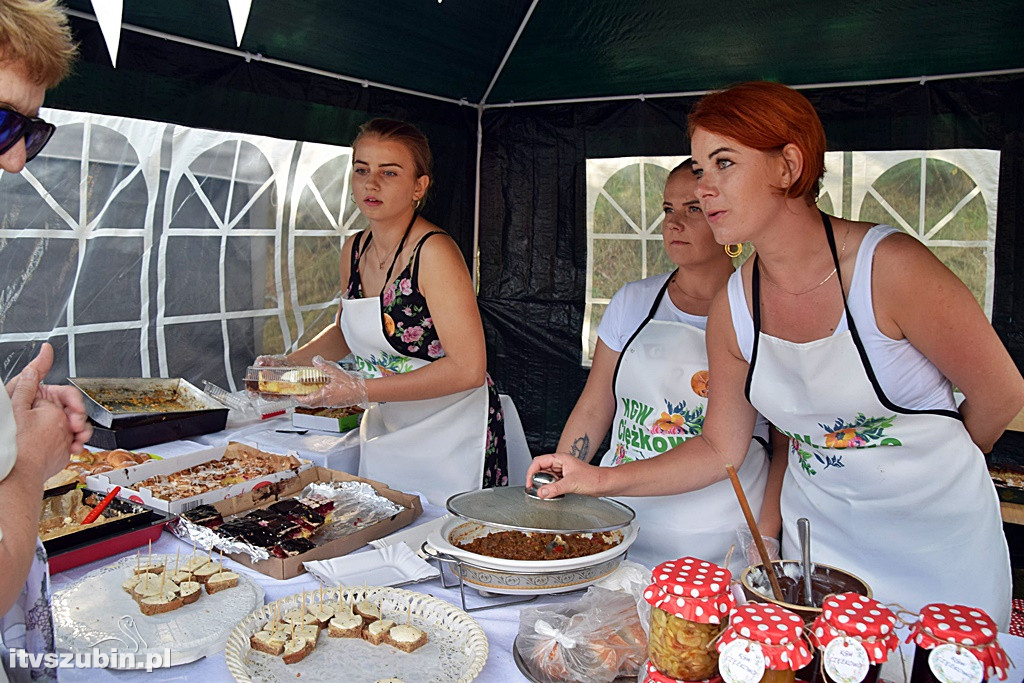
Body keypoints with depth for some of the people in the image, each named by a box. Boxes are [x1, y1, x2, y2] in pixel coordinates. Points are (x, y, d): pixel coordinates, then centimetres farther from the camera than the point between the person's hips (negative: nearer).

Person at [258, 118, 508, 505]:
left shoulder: (434, 252, -19)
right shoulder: (354, 250, 3)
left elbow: (468, 369, -22)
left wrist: (363, 391, -22)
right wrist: (287, 364, 5)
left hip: (449, 437, -6)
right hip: (382, 430, 7)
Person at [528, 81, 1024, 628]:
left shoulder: (890, 266, -22)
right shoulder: (733, 308, -9)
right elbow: (720, 450, -1)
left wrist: (933, 466, 6)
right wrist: (600, 480, -9)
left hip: (941, 536, -3)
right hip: (819, 537, 3)